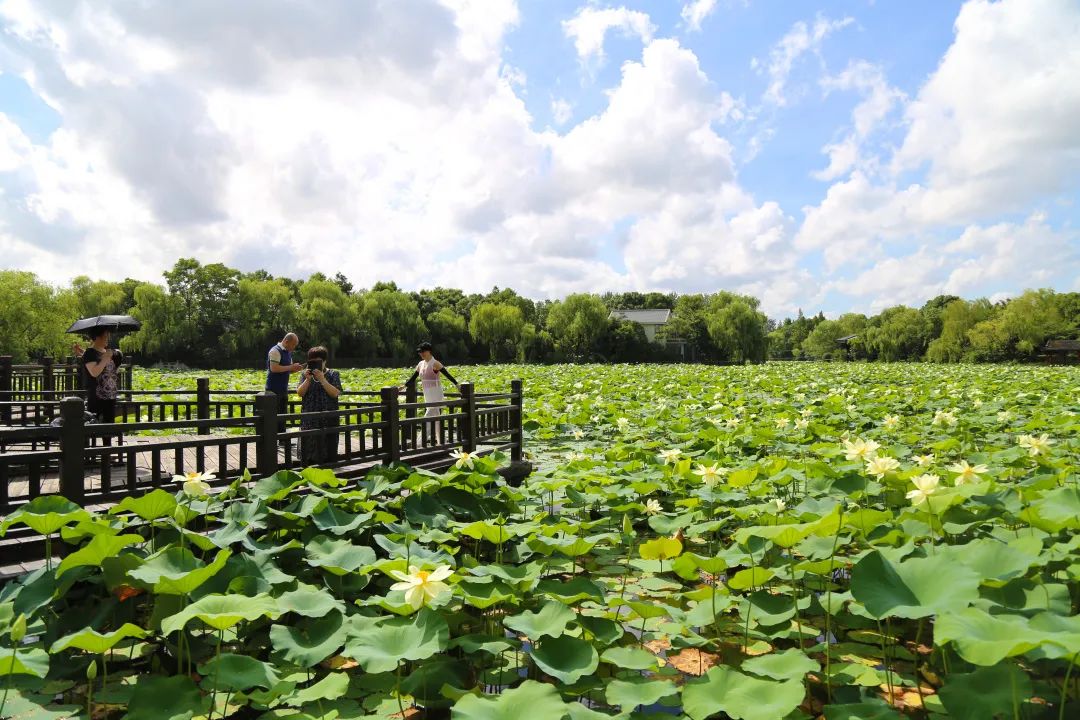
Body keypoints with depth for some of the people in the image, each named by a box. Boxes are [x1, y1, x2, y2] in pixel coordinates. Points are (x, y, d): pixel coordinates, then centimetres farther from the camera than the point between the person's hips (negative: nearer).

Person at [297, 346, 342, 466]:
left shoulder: (333, 374, 1)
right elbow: (300, 393, 0)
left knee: (327, 450, 1)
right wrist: (308, 380, -14)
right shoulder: (306, 374, 8)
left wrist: (322, 379, -19)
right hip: (309, 419, 2)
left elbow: (335, 393, -12)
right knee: (308, 449, 4)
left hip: (328, 419, -2)